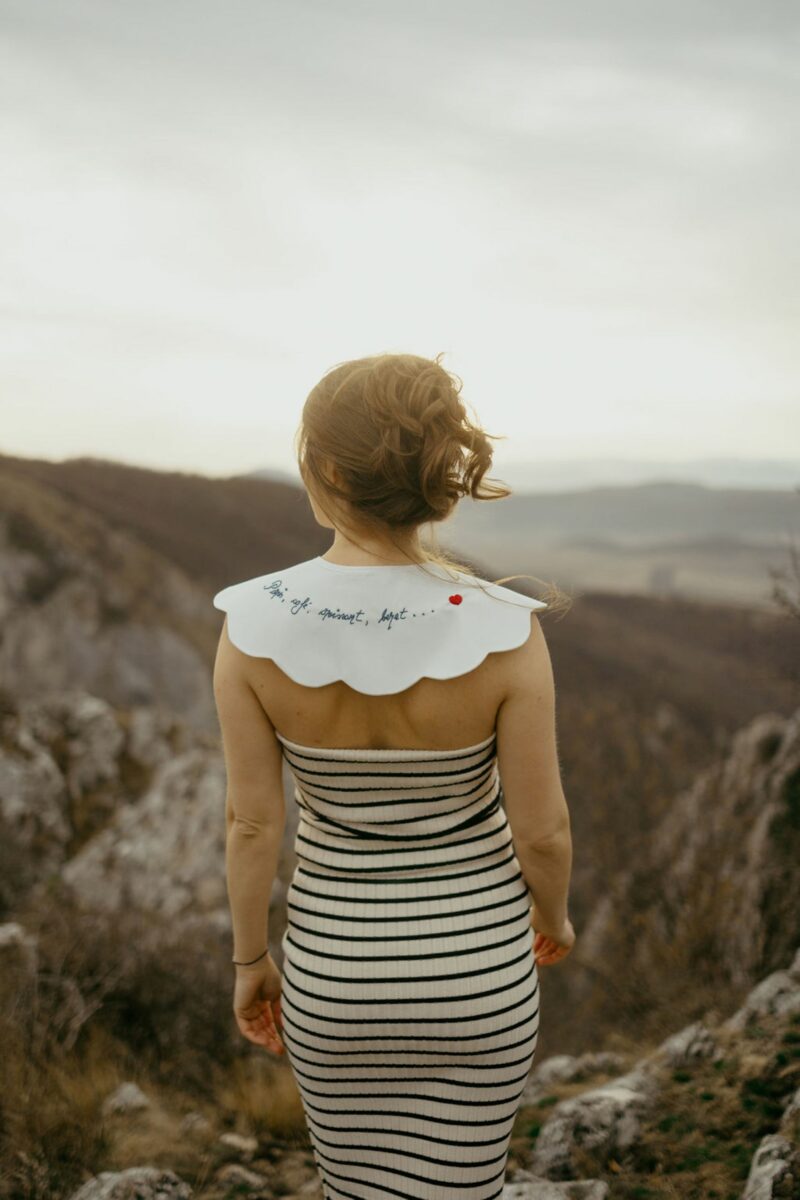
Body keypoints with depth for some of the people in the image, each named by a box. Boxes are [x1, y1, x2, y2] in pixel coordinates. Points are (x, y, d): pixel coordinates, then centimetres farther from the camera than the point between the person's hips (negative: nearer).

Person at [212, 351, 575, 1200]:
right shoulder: (504, 633, -24)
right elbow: (541, 829, -13)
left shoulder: (252, 625, -21)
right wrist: (553, 915, 9)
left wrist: (251, 960, 6)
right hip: (474, 964, -1)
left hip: (336, 964, 1)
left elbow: (252, 822, -11)